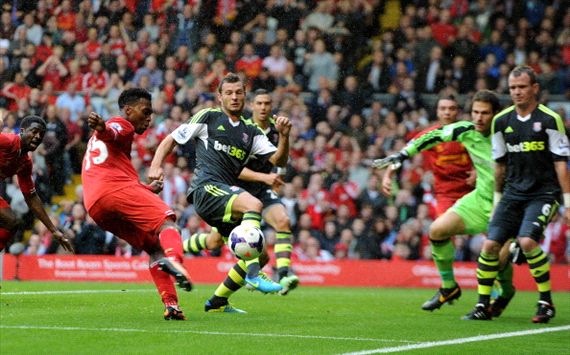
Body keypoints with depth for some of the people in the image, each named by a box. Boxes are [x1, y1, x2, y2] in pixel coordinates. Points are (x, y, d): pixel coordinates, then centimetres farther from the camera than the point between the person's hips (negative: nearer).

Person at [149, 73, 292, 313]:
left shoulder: (251, 132, 21)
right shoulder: (208, 118, 9)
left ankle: (218, 302, 16)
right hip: (207, 188, -7)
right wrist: (156, 166, -3)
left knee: (260, 256, 4)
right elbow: (171, 140, 13)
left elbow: (279, 160, 11)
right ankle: (253, 274, -41)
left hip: (228, 193, 7)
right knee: (254, 204, -34)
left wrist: (284, 136, -7)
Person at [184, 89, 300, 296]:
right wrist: (263, 177, -32)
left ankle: (283, 274, -31)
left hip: (262, 191, 4)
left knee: (283, 221, -26)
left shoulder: (275, 129, 1)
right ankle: (181, 246, 38)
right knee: (214, 241, 7)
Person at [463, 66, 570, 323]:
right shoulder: (501, 121, 6)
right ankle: (483, 306, 6)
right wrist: (497, 198, 18)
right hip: (513, 193, 5)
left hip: (544, 193, -5)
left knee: (527, 241, -24)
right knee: (490, 245, -6)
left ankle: (546, 302, -9)